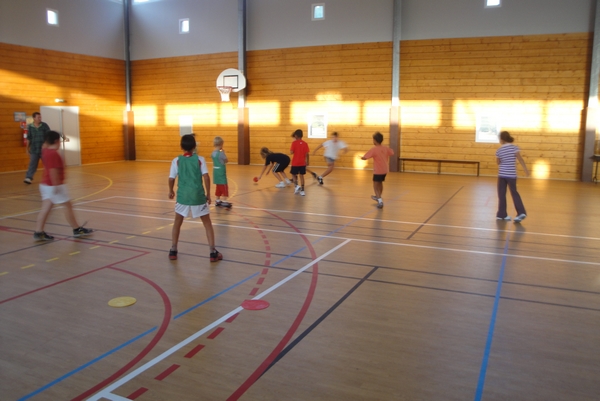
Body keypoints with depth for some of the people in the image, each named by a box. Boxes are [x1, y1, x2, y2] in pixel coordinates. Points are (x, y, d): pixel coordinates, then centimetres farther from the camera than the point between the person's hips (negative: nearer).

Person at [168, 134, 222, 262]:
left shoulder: (176, 160, -1)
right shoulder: (200, 159, -2)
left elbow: (171, 179, -2)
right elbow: (206, 177, -9)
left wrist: (171, 191, 17)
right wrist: (208, 194, 0)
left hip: (182, 196, 1)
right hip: (198, 196, -1)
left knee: (177, 223, 21)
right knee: (207, 223, 11)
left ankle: (173, 251, 24)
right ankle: (213, 252, 9)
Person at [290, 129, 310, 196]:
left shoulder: (294, 143, -9)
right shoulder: (305, 143, 1)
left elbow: (291, 152, -16)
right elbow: (307, 154, -2)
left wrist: (291, 148, 4)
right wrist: (307, 161, 9)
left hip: (295, 163, -3)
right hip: (302, 163, 3)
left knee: (293, 174, 14)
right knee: (301, 175, 10)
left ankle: (297, 185, -8)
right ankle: (302, 190, 10)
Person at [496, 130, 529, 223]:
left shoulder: (499, 150, -2)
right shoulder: (514, 147, -5)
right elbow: (520, 159, -11)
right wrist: (526, 169, -8)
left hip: (502, 174, 0)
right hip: (511, 174, 0)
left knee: (501, 194, 7)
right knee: (514, 193, 11)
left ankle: (502, 214, 10)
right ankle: (521, 212, 1)